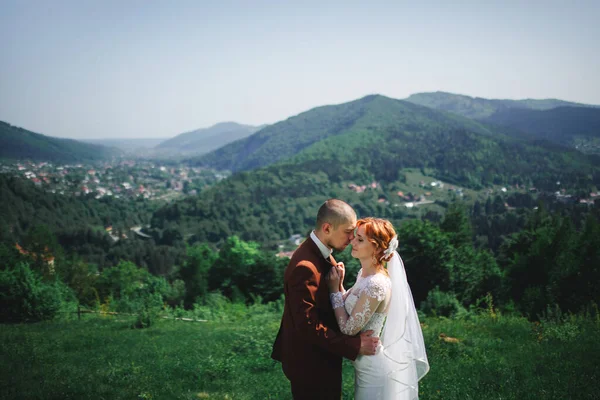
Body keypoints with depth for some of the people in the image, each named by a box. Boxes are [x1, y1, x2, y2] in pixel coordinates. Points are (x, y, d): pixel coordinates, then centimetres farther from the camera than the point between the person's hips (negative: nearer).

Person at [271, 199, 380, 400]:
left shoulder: (320, 253, 2)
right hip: (310, 362, -9)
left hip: (319, 356, 9)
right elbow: (308, 325, -29)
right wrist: (354, 345, -26)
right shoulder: (305, 267, -29)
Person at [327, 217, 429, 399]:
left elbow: (348, 328, -22)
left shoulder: (376, 284, -27)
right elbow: (350, 309, 9)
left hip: (375, 369, -9)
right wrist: (340, 284, -3)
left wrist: (334, 290, -16)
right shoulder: (365, 274, 2)